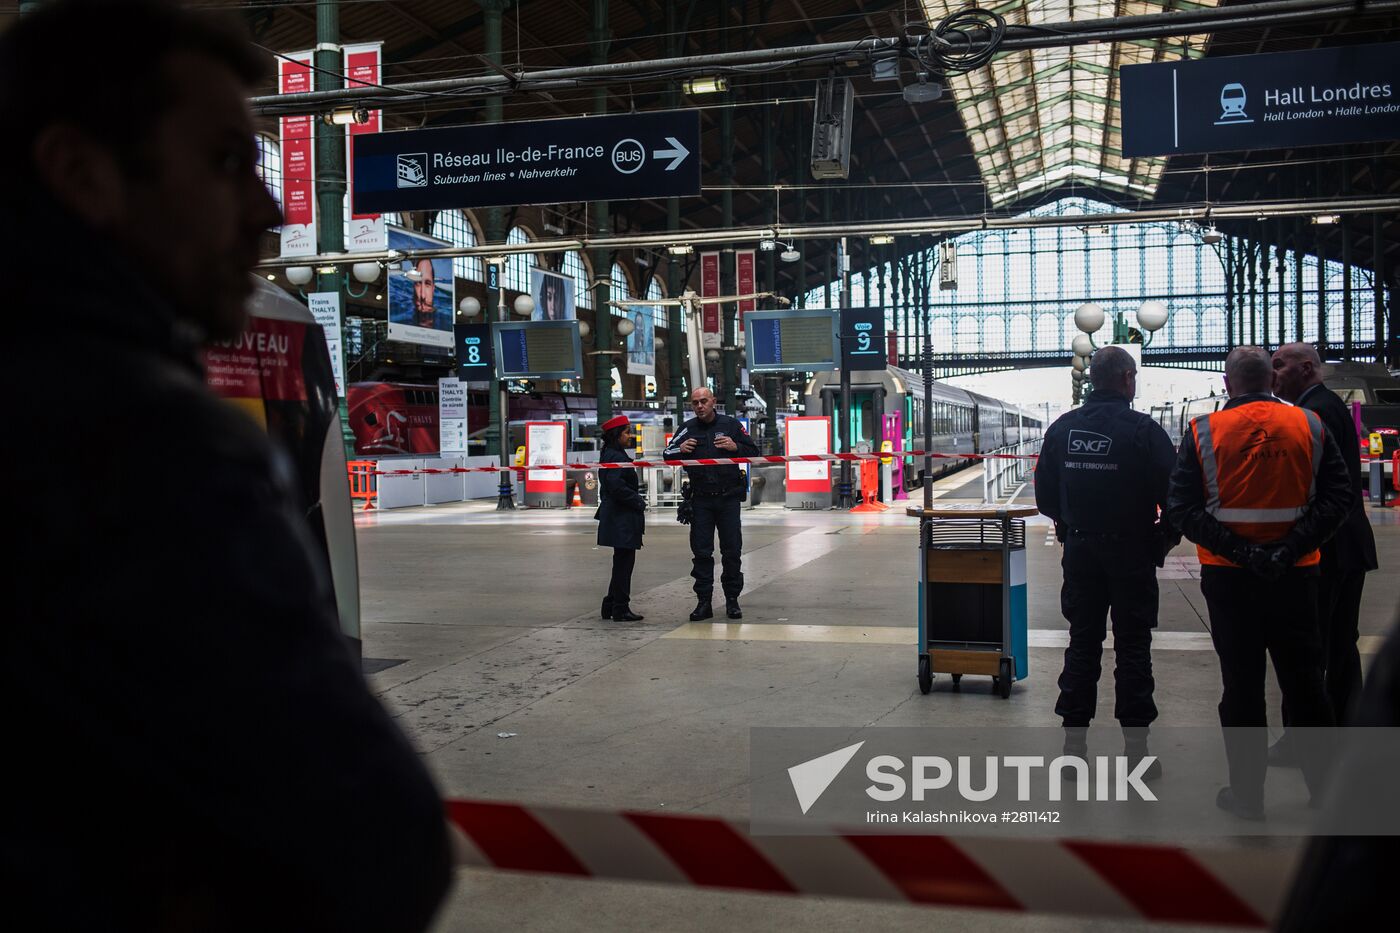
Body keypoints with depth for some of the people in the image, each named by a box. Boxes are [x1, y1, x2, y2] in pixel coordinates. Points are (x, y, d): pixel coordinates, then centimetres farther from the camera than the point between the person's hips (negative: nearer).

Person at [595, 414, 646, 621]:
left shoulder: (609, 455, 16)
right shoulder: (616, 457, -15)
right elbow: (616, 486, -25)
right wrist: (639, 502, -14)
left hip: (616, 516, 11)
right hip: (622, 518, -11)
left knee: (622, 562, 16)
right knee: (624, 561, -5)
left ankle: (611, 606, 22)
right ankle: (620, 609, 1)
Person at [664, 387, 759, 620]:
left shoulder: (730, 424, 3)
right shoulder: (687, 429, 7)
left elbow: (754, 452, 4)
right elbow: (667, 455, 8)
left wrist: (735, 447, -15)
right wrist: (680, 450, -14)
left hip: (729, 498, -1)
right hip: (701, 500, 1)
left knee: (732, 550, 3)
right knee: (701, 552, 1)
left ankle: (732, 600, 13)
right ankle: (704, 601, 7)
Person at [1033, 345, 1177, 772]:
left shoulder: (1062, 428, 2)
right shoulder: (1143, 429, -12)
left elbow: (1045, 493, 7)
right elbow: (1173, 492, -12)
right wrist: (1167, 536, 5)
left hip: (1079, 550, 4)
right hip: (1131, 551, -4)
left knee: (1082, 644, 11)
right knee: (1132, 647, 4)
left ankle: (1074, 741, 14)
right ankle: (1136, 748, 8)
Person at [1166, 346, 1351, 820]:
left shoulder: (1204, 432, -4)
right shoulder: (1309, 426, 0)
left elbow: (1181, 507, -10)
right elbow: (1337, 497, -5)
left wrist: (1240, 551, -14)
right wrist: (1288, 549, -12)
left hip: (1229, 576, -1)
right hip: (1296, 574, 1)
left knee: (1241, 684, 6)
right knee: (1304, 681, 14)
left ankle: (1247, 793, 13)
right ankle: (1324, 786, 24)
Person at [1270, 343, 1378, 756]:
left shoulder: (1315, 411, -16)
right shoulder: (1332, 405, 16)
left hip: (1323, 547, -10)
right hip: (1349, 546, 10)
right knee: (1341, 644, 16)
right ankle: (1344, 727, 26)